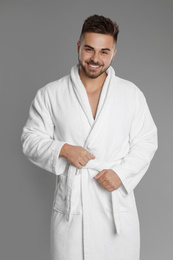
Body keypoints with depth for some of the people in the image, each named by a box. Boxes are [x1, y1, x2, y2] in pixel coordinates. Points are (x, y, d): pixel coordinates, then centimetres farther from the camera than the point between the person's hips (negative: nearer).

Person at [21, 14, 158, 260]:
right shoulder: (50, 94, 1)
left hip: (117, 205, 1)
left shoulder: (132, 94, 4)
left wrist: (122, 173, -10)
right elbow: (31, 139, 3)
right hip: (70, 205, 0)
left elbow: (146, 141, 5)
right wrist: (63, 150, -15)